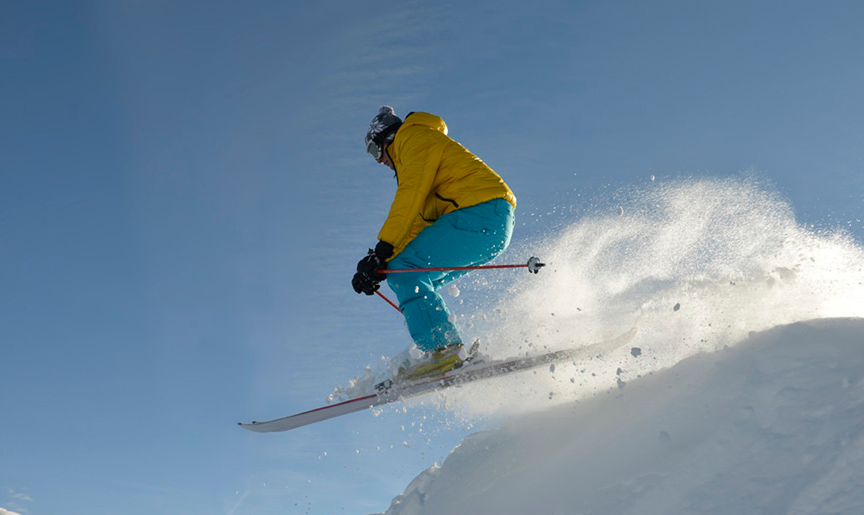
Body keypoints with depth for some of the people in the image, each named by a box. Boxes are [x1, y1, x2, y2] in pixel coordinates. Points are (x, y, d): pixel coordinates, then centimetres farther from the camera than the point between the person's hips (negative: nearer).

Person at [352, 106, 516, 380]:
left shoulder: (413, 137, 5)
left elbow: (411, 195, -11)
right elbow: (418, 223, 26)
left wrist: (382, 250, -15)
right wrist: (378, 265, 15)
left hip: (480, 212, -10)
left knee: (405, 271, -15)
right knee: (417, 280, 9)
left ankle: (442, 348, -23)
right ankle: (446, 347, 3)